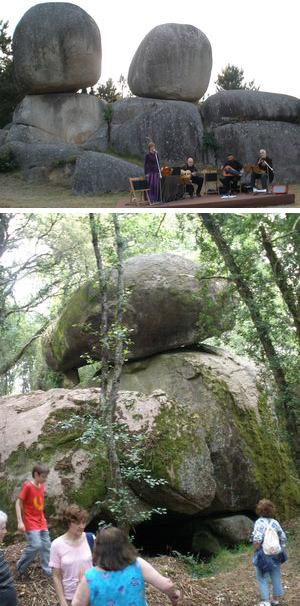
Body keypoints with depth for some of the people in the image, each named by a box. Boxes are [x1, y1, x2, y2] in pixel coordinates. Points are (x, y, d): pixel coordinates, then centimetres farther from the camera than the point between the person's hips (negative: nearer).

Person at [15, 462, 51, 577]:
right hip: (31, 523, -7)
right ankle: (20, 567, 6)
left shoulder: (41, 486, 5)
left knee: (46, 545, 6)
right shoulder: (28, 486, -17)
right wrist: (20, 521, -19)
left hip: (41, 523, 7)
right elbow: (18, 503, -15)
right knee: (35, 545, -15)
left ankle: (48, 570, 16)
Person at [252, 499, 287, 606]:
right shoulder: (275, 522, 0)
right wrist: (281, 549, 16)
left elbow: (257, 540, -25)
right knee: (276, 577, 17)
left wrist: (256, 550, -10)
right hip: (276, 554, 6)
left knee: (262, 578, 7)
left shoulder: (260, 522, -17)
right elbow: (283, 538, 5)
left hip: (263, 555, -6)